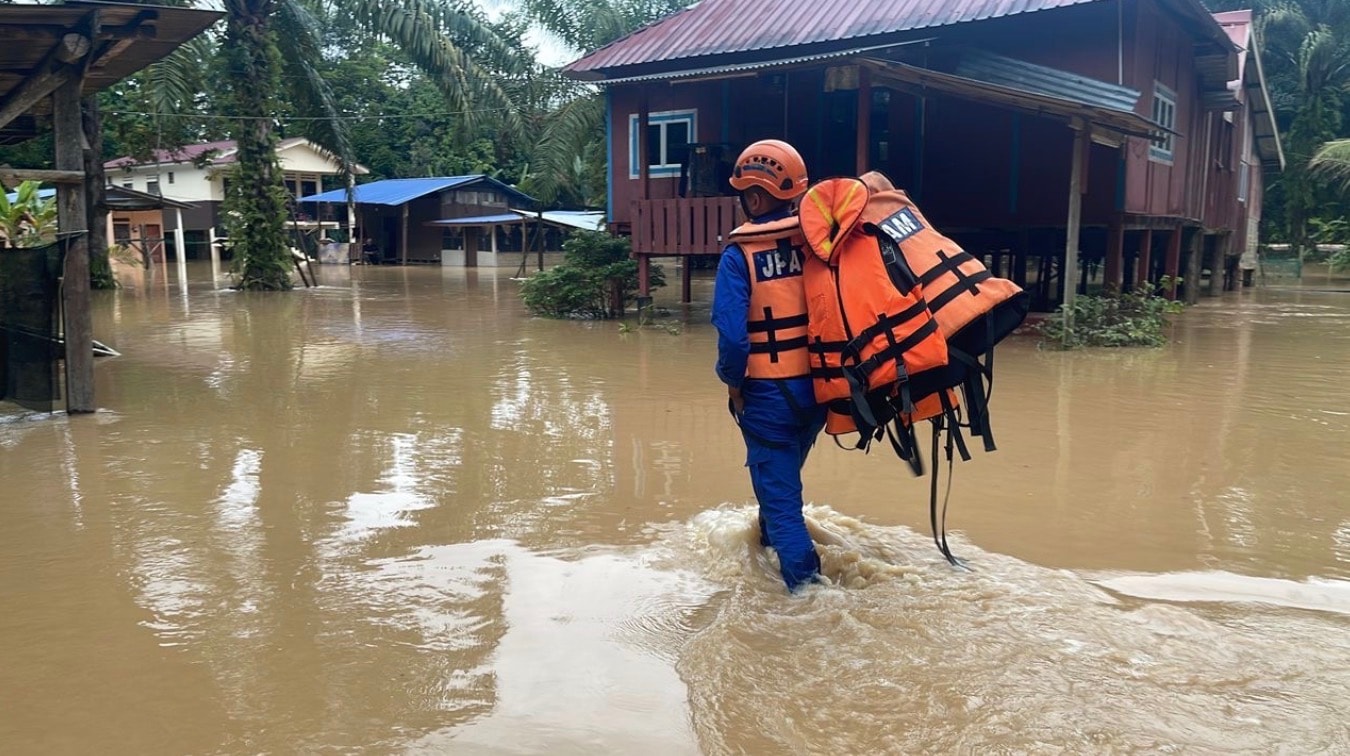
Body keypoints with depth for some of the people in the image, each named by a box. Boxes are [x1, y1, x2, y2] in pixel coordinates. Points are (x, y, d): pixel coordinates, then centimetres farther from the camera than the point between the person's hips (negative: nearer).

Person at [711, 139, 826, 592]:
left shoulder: (739, 255, -14)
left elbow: (732, 334, -21)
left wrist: (732, 382, -5)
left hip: (767, 392, -5)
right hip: (819, 386, 5)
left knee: (778, 492, 7)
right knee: (785, 476, 29)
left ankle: (806, 584, 7)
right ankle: (771, 541, 51)